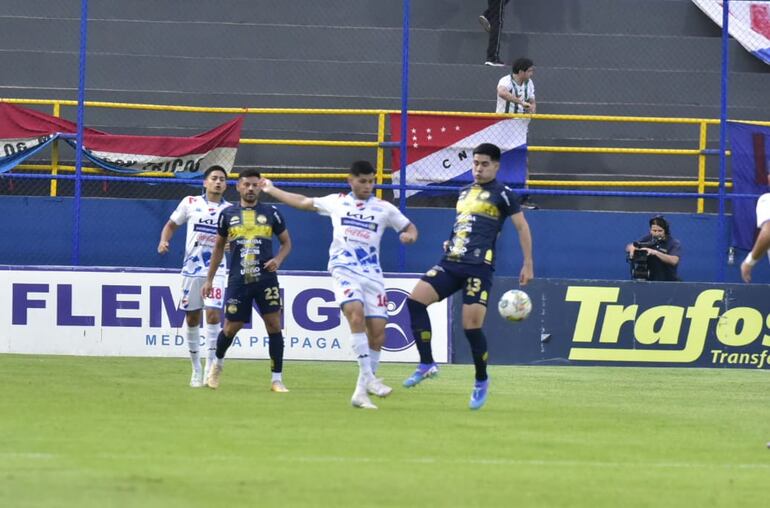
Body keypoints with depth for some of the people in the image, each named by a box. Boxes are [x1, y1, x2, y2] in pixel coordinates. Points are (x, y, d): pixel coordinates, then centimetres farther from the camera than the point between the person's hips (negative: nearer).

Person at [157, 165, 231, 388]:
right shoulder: (190, 203, 3)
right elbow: (171, 225, 12)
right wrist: (164, 242, -6)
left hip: (216, 270, -1)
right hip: (192, 268, 1)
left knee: (213, 314, -14)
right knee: (192, 318, 5)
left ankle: (210, 368, -9)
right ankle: (196, 368, 18)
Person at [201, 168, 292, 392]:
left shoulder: (271, 213, 4)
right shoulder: (228, 214, 7)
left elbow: (286, 242, 13)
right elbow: (219, 246, 17)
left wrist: (278, 259, -8)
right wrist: (210, 279, 16)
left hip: (266, 279, -1)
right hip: (238, 281, 1)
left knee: (274, 325, -8)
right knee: (230, 329, 4)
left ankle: (277, 379, -1)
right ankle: (218, 363, 35)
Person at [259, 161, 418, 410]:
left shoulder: (384, 209, 11)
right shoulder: (336, 202, 12)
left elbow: (409, 228, 18)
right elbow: (303, 202, 26)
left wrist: (410, 235, -6)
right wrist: (272, 190, 33)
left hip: (372, 275, 2)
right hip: (344, 270, -2)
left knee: (377, 333, -6)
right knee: (356, 312, -29)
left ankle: (362, 390, 6)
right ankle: (368, 377, -32)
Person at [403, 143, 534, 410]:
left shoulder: (502, 194, 1)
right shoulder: (464, 192, 20)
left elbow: (522, 227, 2)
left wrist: (528, 265, -1)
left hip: (478, 267, -6)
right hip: (451, 263, 6)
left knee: (471, 326, -11)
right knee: (415, 299, -15)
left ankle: (481, 381, 11)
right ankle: (427, 364, -10)